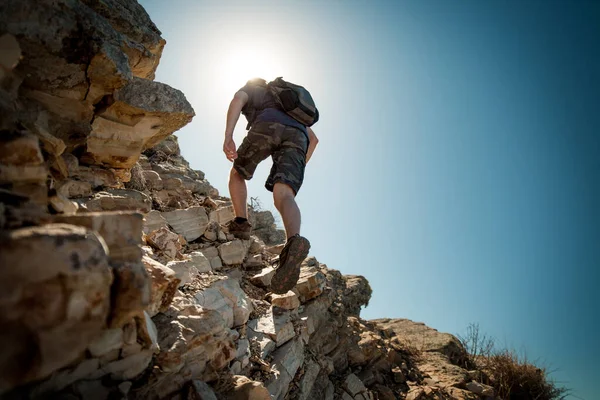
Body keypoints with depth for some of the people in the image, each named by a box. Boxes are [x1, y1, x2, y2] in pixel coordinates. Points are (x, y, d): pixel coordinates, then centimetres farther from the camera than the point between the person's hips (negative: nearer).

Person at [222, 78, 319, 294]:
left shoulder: (249, 90, 35)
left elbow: (237, 100, 7)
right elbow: (313, 138, 40)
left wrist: (228, 136, -6)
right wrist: (299, 169, 41)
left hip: (268, 127, -3)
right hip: (297, 136, 3)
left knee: (238, 173, 26)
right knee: (283, 196, -21)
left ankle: (241, 223, 14)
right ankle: (294, 241, -50)